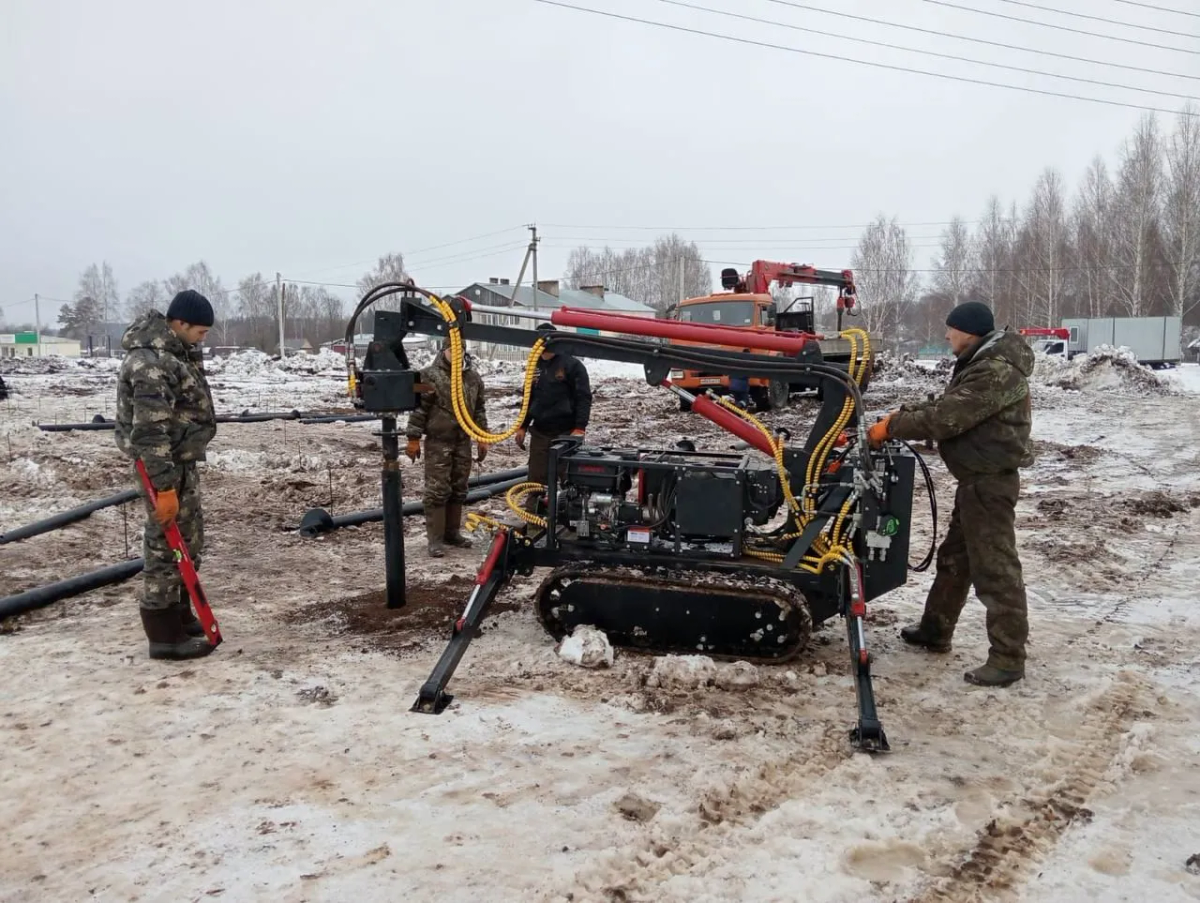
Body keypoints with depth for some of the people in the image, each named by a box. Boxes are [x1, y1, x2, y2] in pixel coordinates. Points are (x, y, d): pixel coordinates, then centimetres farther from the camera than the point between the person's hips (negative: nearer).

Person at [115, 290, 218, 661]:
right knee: (167, 545, -3)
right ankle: (164, 634, 5)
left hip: (182, 459, 10)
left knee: (190, 540, 18)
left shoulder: (172, 349, 10)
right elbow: (150, 432, -27)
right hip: (165, 463, -10)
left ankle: (179, 614, 31)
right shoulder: (151, 362, -23)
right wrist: (164, 487, -27)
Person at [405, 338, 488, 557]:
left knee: (459, 490, 12)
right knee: (437, 490, -5)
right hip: (438, 442, -5)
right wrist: (413, 439, -11)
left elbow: (479, 410, 17)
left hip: (463, 442, 6)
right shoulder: (430, 375, -8)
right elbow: (418, 409, -9)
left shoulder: (474, 378, 9)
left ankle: (452, 531, 24)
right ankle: (435, 538, 0)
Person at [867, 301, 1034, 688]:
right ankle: (935, 630, 34)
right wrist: (902, 414, 4)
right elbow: (947, 404, 18)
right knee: (954, 557, 20)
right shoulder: (981, 363, 13)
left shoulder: (997, 371, -22)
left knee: (994, 568, -6)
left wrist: (892, 428, -15)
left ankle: (1008, 658, 2)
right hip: (977, 478, 11)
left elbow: (947, 418, -25)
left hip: (991, 481, -11)